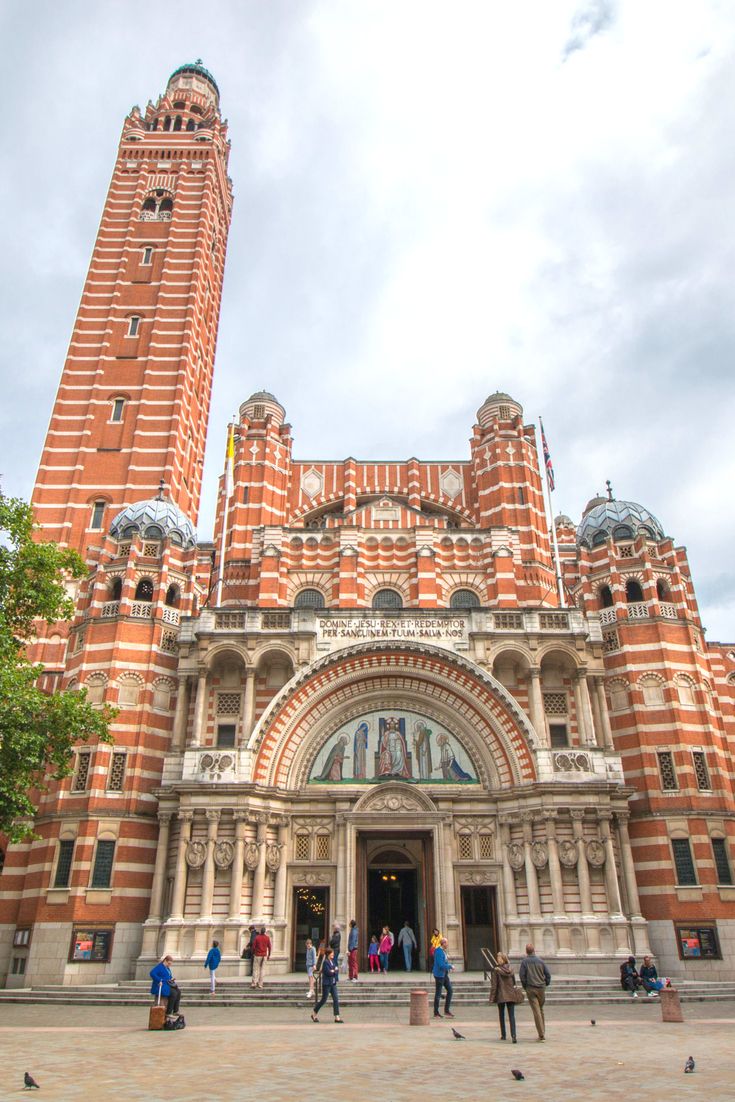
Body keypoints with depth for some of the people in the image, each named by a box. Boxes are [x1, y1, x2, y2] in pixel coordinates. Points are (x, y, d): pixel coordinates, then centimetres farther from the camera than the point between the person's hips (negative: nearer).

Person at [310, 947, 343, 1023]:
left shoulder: (332, 961, 11)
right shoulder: (325, 962, -14)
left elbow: (337, 970, 11)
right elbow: (328, 972, -21)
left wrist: (333, 971, -8)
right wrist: (335, 971, -7)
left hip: (333, 983, 7)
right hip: (326, 984, -7)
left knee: (336, 999, 0)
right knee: (324, 1000, 2)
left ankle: (337, 1017, 3)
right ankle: (314, 1013, 21)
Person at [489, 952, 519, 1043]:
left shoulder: (496, 970, -9)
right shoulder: (511, 969, 3)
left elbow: (494, 985, -9)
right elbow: (514, 983, 12)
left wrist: (492, 997, -5)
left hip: (501, 996, -2)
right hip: (511, 996, 3)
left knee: (501, 1016, 14)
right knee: (512, 1016, 0)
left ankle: (503, 1035, 20)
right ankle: (513, 1035, -16)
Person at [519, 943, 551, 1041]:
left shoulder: (524, 962, -5)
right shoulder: (540, 961, 2)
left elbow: (521, 975, -8)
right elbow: (548, 974, 2)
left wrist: (525, 987, 5)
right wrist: (545, 984, 15)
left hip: (531, 989, -3)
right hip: (541, 988, 3)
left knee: (536, 1012, -3)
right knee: (541, 1010, 18)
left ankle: (541, 1035, -7)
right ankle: (542, 1032, 23)